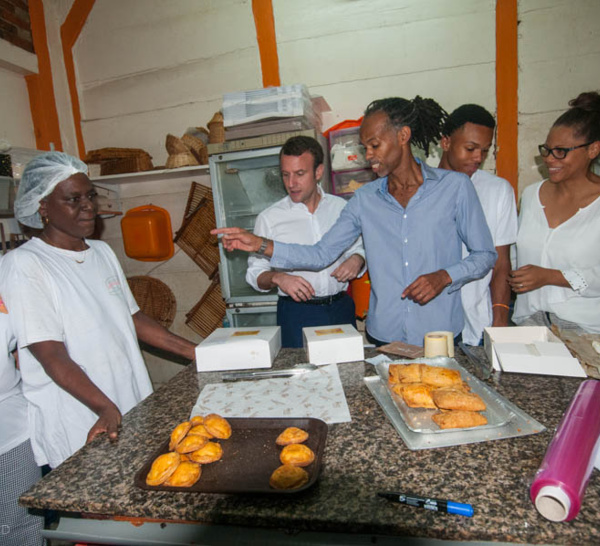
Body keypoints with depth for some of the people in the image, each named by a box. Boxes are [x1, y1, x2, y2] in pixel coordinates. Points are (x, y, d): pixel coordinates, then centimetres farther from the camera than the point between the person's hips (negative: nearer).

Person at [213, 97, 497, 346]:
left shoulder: (454, 186, -3)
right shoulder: (365, 199, 4)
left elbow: (485, 254, 2)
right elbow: (321, 254, 2)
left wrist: (444, 276, -16)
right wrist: (261, 244, -9)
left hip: (441, 334, -2)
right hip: (383, 335, 2)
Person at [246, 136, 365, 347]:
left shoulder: (341, 207, 5)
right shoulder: (269, 218, -2)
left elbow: (358, 247, 17)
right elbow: (255, 273, 0)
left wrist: (356, 260, -5)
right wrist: (277, 278, -20)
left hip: (341, 308, 3)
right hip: (296, 312, -2)